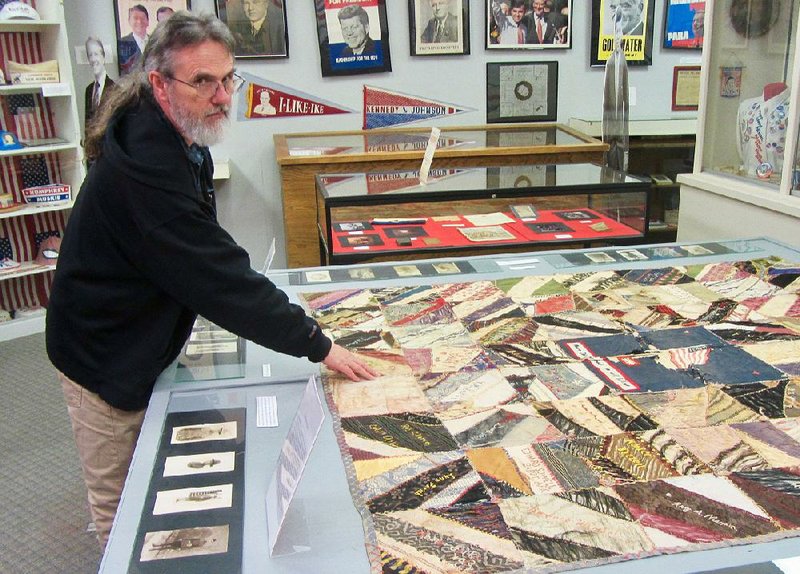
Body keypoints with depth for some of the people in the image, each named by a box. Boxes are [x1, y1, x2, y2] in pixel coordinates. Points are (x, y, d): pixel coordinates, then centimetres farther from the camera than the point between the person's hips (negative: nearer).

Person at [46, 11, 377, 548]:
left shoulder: (185, 143, 0)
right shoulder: (143, 164, -32)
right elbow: (216, 275, -33)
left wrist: (268, 303, -2)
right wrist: (317, 344, -28)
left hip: (144, 345, 9)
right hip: (105, 361, -9)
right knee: (120, 505, 8)